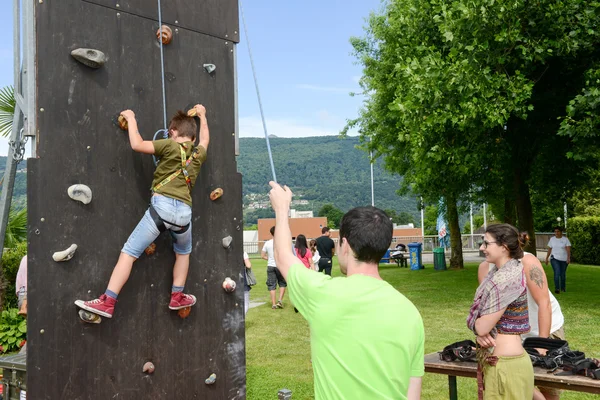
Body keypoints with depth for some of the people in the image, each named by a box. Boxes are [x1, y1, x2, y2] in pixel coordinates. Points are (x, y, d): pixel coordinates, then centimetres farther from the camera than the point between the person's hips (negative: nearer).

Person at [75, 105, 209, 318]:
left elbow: (137, 145, -1)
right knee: (183, 252, 32)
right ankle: (177, 297, 30)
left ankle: (107, 303, -7)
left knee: (128, 253, -1)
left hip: (162, 205, -4)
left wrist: (131, 119, 15)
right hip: (184, 212, 4)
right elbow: (204, 140, 44)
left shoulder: (170, 146, 7)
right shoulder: (199, 154, 21)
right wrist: (202, 116, 58)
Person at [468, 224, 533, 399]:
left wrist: (476, 324, 1)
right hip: (496, 360, 9)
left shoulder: (506, 279, -23)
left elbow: (482, 327, -20)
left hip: (506, 364, -9)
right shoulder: (498, 272, 7)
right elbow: (482, 327, 10)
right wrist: (481, 333, -11)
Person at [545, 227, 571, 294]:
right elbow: (549, 249, 8)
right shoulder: (552, 239, 3)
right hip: (555, 259, 0)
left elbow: (568, 249, -13)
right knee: (557, 273, -17)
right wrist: (546, 258, 7)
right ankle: (557, 289, -19)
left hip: (564, 259, 0)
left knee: (562, 274, 11)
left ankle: (563, 288, 32)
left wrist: (568, 258, -25)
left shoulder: (565, 239, -3)